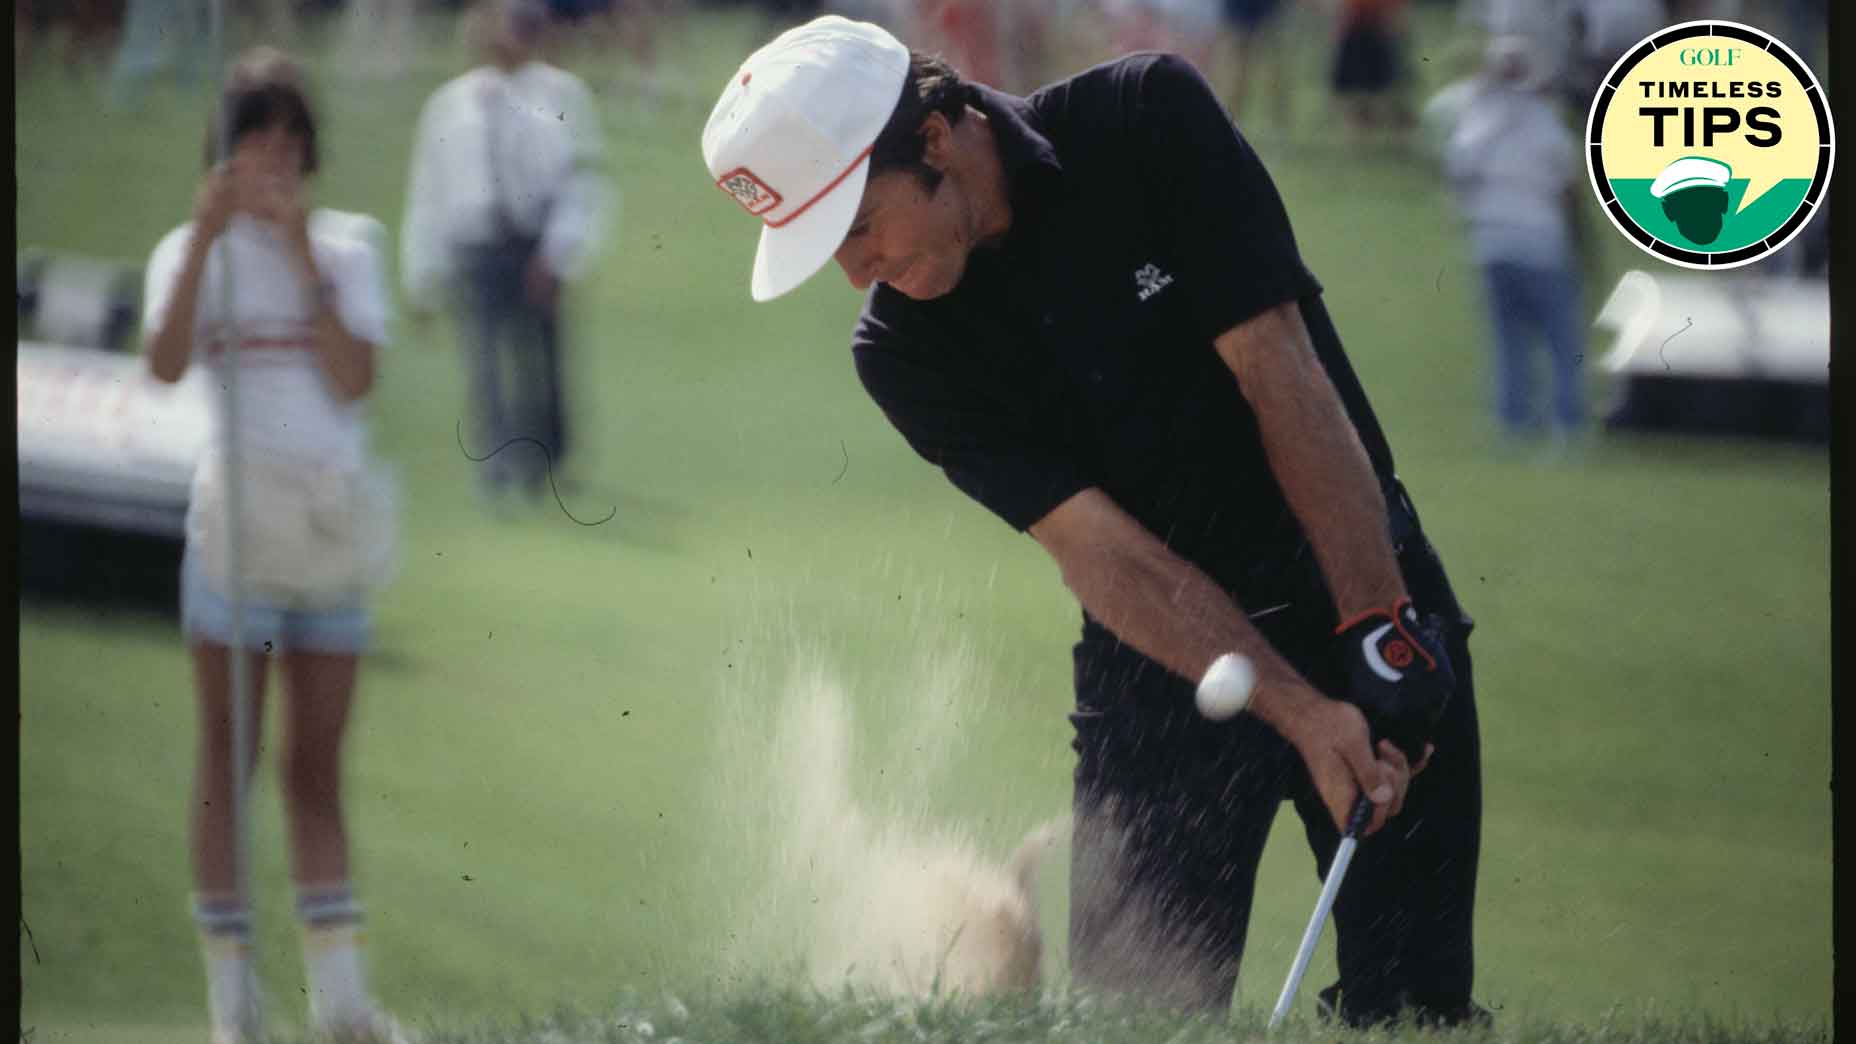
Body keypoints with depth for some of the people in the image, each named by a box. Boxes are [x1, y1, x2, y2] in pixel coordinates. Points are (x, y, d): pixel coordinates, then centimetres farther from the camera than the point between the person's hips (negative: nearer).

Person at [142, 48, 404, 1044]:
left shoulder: (344, 255, 10)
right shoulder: (192, 251, 2)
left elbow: (354, 380, -6)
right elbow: (166, 363, -16)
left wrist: (302, 259, -11)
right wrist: (206, 237, -22)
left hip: (333, 530, 3)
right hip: (234, 520, -3)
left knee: (317, 769, 5)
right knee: (228, 762, -1)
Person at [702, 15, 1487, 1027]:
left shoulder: (1150, 119, -15)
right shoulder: (904, 352, -10)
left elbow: (1284, 380, -17)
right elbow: (1100, 549, -16)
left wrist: (1382, 636, -22)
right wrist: (1304, 714, -27)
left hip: (1361, 578, -2)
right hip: (1157, 666, 2)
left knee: (1409, 1004, -9)